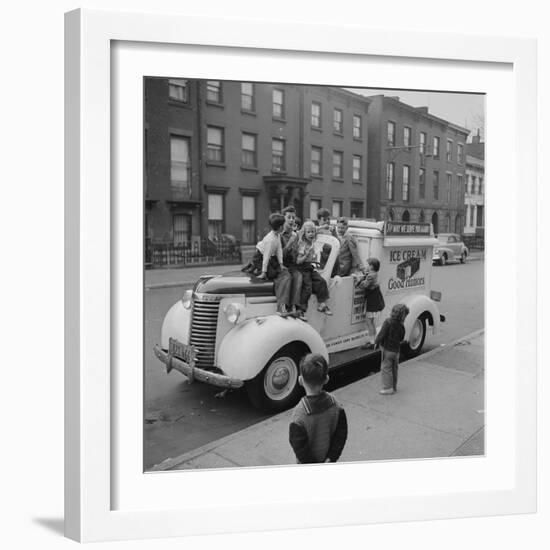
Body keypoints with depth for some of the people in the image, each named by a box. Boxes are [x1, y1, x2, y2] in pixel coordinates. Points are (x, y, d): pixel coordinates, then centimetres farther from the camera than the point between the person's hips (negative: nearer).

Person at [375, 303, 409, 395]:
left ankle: (388, 388, 4)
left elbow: (382, 334, -20)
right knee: (394, 368, 18)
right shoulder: (401, 326, -4)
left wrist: (376, 342, -7)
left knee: (386, 368, 2)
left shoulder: (388, 322, -19)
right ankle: (394, 386, 30)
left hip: (387, 349, -5)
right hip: (396, 350, 5)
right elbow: (401, 339, 7)